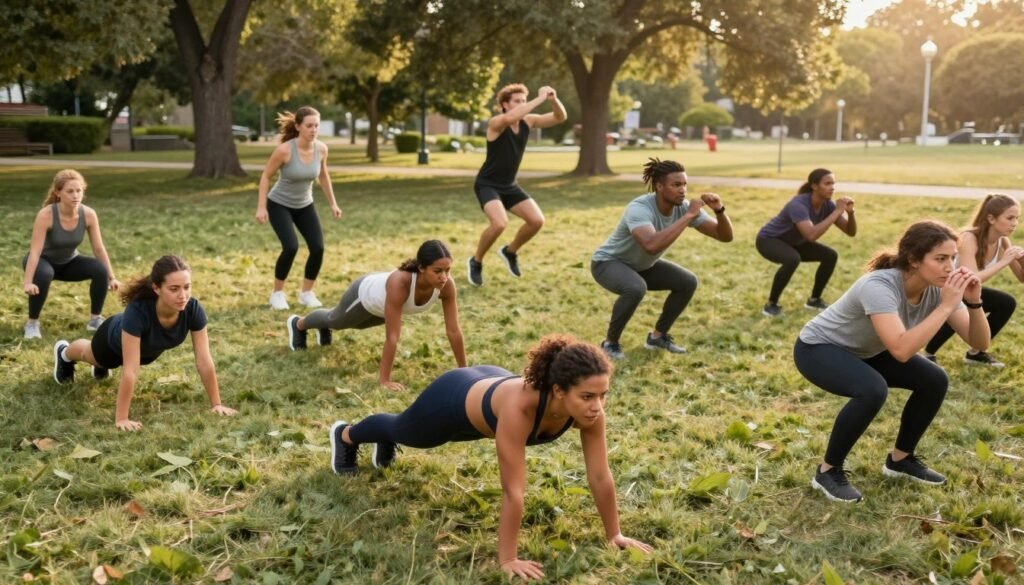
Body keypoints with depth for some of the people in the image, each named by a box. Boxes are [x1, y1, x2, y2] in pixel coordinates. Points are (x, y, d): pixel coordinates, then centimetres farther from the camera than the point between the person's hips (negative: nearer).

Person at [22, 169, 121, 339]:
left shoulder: (89, 214, -21)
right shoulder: (46, 215, -31)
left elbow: (99, 248, -13)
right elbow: (35, 252, -33)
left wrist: (111, 277, -12)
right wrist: (28, 282, -43)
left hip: (69, 262, 3)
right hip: (44, 261, -3)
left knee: (100, 270, -23)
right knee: (43, 275, -38)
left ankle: (95, 319, -3)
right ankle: (32, 322, -15)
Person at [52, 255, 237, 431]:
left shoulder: (193, 309, -40)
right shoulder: (138, 311, -50)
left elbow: (204, 361, -33)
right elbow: (130, 370, -48)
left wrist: (216, 404, -31)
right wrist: (121, 418, -45)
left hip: (149, 349, 3)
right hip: (115, 340, -3)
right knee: (91, 355, 35)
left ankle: (102, 366, 73)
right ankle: (64, 353, 68)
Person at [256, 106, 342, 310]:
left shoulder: (321, 149, -13)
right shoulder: (285, 149, -27)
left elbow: (323, 176, 6)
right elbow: (265, 176, -15)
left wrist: (333, 203, 9)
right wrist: (261, 207, -18)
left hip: (305, 205, 5)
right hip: (279, 205, -4)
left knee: (318, 248, -9)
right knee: (291, 247, -22)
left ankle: (306, 293, 13)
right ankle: (277, 293, 0)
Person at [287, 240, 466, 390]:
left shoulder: (447, 286, -36)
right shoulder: (399, 283, -50)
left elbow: (454, 330, -29)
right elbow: (392, 336, -47)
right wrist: (384, 379, -44)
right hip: (366, 294, -5)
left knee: (358, 324, 37)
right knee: (335, 320, 29)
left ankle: (324, 328, 71)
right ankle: (298, 324, 62)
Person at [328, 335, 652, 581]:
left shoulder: (590, 408, -34)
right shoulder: (519, 407, -50)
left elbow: (600, 476, -24)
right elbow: (513, 491, -45)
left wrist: (614, 534, -18)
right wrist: (507, 559, -40)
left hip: (489, 385, 5)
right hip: (455, 399, -5)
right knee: (404, 430, 29)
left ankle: (385, 445, 72)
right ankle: (346, 435, 63)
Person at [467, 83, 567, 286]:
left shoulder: (528, 121, -4)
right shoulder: (496, 123, -22)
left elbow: (560, 117, -6)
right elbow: (508, 118, -46)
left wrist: (553, 100, -27)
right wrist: (539, 98, -44)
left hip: (509, 185, 7)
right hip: (487, 184, -7)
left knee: (537, 220, -6)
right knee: (499, 223, -28)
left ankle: (510, 251, 21)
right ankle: (476, 262, -3)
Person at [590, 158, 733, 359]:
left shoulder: (683, 207, -16)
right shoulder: (640, 209, -35)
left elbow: (726, 236, -14)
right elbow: (652, 245, -56)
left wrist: (719, 210, -34)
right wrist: (688, 217, -49)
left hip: (642, 265, 7)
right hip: (608, 262, -7)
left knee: (688, 282, -5)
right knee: (636, 288, -36)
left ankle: (658, 335, 12)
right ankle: (610, 342, -13)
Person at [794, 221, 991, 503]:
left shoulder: (938, 287, -15)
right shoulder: (879, 286, -36)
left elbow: (980, 342, -14)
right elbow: (901, 350, -48)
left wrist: (974, 302, -31)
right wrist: (946, 306, -43)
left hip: (864, 351, 8)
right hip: (818, 348, -8)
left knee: (934, 381, -4)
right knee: (872, 390, -33)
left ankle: (900, 458, 16)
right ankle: (828, 470, -13)